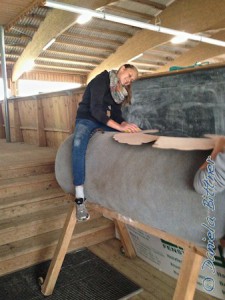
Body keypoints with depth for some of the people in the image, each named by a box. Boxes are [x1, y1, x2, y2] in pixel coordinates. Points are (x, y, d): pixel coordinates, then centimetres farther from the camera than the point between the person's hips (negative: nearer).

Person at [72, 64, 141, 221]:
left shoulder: (120, 90, 10)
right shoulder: (101, 80, -13)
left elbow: (117, 114, 5)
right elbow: (95, 109, -25)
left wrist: (126, 125, -18)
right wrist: (120, 127, -33)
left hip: (104, 121, 7)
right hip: (87, 118, -6)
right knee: (79, 144, -38)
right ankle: (80, 199, -37)